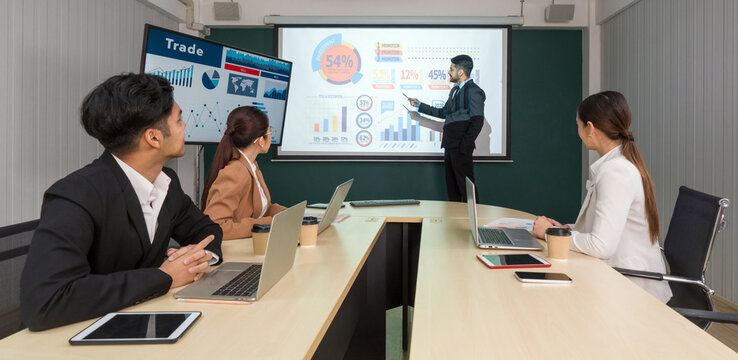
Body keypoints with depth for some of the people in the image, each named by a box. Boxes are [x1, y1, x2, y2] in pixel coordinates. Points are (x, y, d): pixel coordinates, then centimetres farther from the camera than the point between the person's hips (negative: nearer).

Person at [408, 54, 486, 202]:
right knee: (451, 185, 13)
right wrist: (419, 105, 27)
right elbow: (443, 113, 27)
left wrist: (464, 145, -19)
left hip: (461, 147, -9)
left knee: (465, 184, -8)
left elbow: (477, 121, -15)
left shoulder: (474, 92, -9)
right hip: (450, 146, 9)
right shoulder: (455, 90, 20)